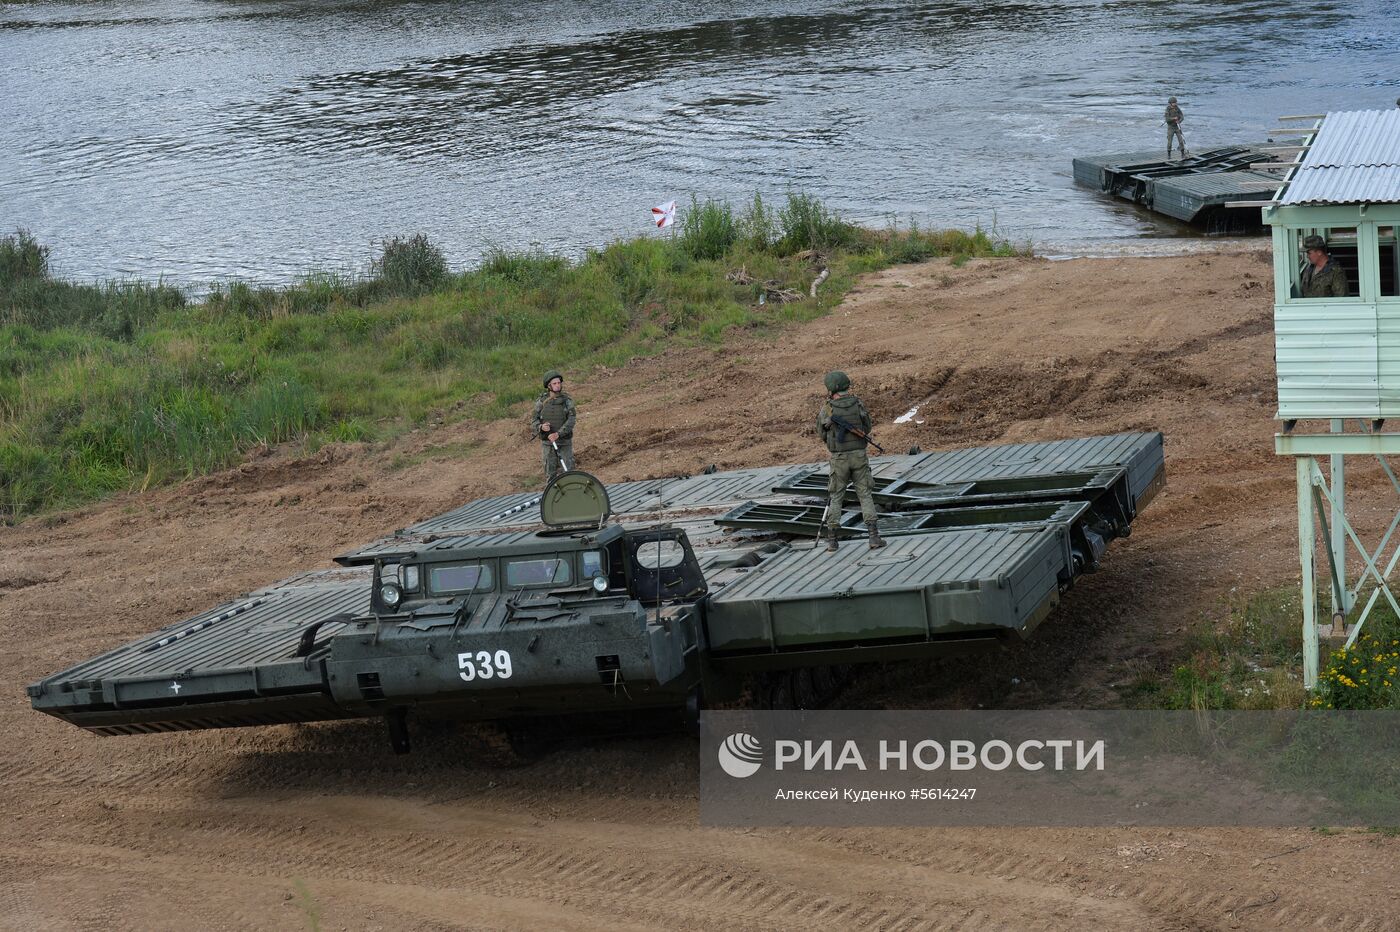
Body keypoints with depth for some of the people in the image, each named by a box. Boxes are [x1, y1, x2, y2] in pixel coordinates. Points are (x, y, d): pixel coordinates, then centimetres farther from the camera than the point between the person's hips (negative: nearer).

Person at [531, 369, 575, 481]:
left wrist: (558, 434, -25)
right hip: (548, 443, 1)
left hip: (565, 442, -1)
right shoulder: (542, 401, 0)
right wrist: (541, 427, -20)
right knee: (550, 474, 4)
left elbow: (571, 421, -13)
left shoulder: (567, 401, -4)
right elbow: (534, 421, 3)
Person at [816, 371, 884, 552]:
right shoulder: (858, 404, -3)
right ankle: (874, 536, -5)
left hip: (839, 458, -1)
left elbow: (821, 434, 4)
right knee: (865, 495, 7)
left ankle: (832, 539, 9)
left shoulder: (828, 409, -10)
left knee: (836, 498, 11)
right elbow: (867, 428, 10)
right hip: (859, 455, 1)